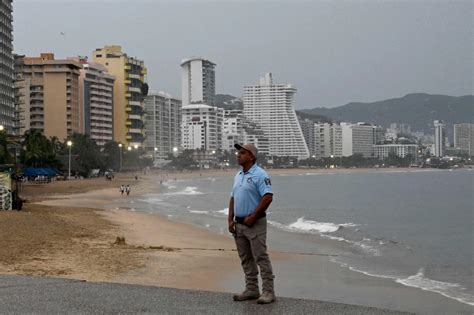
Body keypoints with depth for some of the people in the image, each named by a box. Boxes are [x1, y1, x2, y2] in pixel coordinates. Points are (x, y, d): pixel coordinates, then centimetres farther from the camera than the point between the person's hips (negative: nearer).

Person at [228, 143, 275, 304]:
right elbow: (233, 198, 19)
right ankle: (251, 290, 19)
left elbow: (268, 197, -20)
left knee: (261, 258, -7)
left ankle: (268, 291, -4)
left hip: (254, 224, -8)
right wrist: (230, 220, 8)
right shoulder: (238, 176, 15)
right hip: (239, 224, 8)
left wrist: (253, 217, -19)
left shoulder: (260, 175, -12)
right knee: (246, 259, 11)